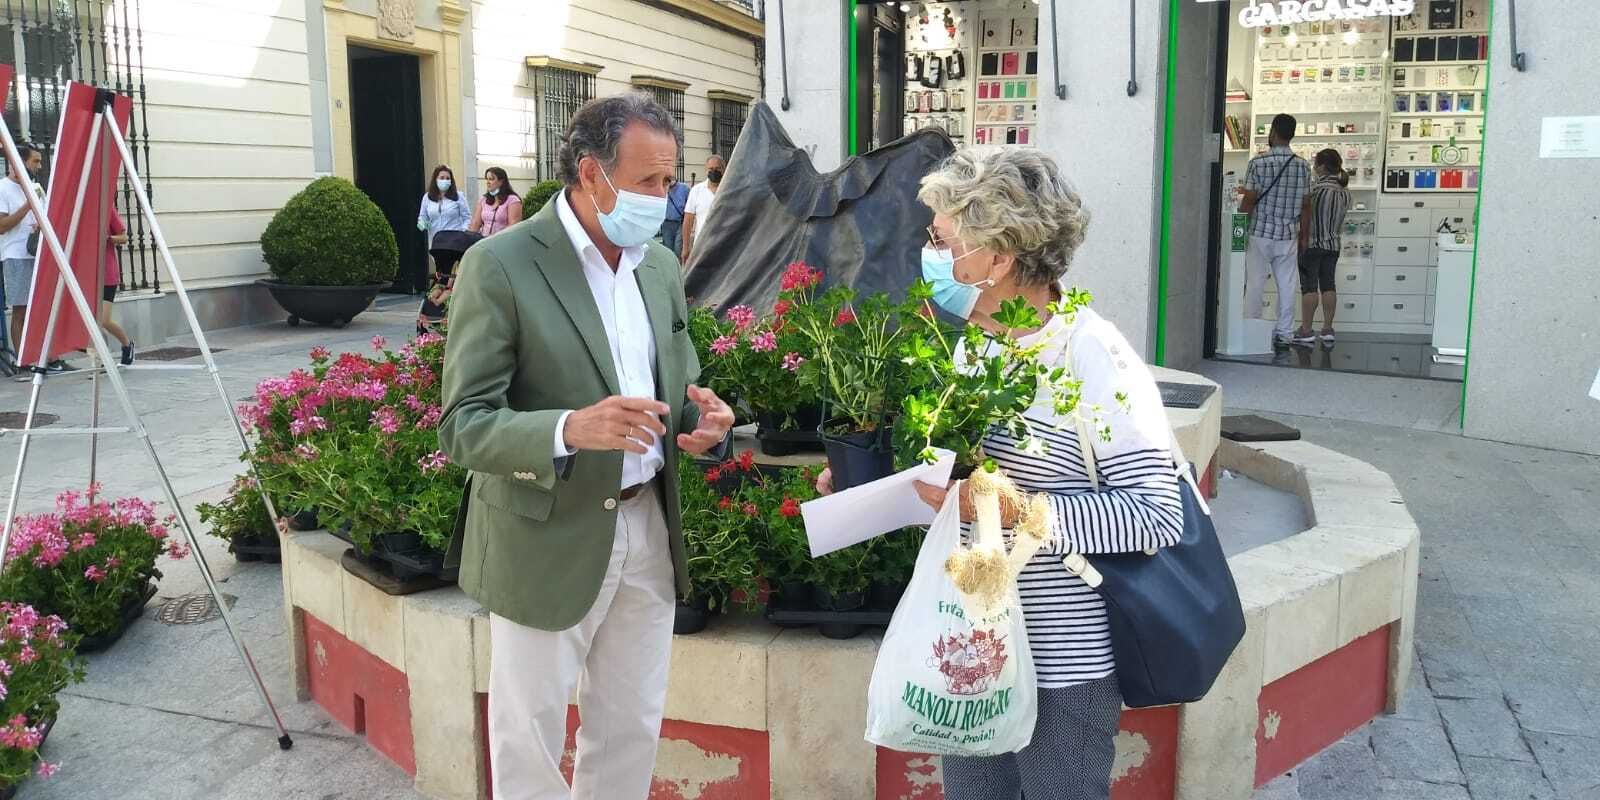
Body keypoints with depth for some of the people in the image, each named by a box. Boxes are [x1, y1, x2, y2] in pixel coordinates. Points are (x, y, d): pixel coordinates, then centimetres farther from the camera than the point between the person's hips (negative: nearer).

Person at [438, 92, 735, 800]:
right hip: (547, 541, -5)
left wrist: (699, 416, -9)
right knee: (531, 741, 11)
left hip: (648, 529, 6)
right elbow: (463, 426, -16)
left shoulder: (660, 264, 6)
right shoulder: (500, 265, -14)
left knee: (631, 729, 19)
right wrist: (569, 429, -34)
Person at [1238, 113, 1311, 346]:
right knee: (1287, 285, 6)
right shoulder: (1302, 165, 3)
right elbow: (1305, 205, 6)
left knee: (1255, 284, 2)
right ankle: (1285, 333, 9)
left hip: (1260, 233, -3)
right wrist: (1302, 235, 15)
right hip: (1289, 234, 3)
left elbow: (1249, 200, -9)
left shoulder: (1258, 162, -9)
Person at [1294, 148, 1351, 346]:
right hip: (1333, 245, 6)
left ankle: (1306, 331, -3)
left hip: (1312, 244, -6)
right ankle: (1327, 329, 10)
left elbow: (1306, 217, -12)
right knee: (1328, 285, 9)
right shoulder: (1345, 192, 5)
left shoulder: (1316, 189, -15)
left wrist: (1302, 238, -2)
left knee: (1309, 286, -3)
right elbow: (1339, 218, 10)